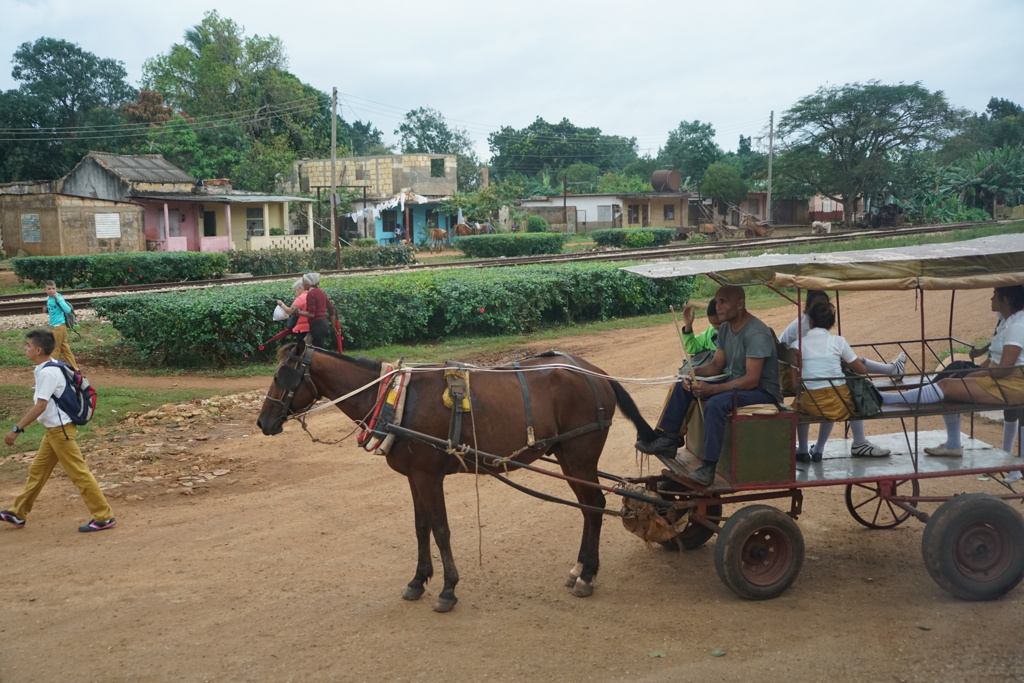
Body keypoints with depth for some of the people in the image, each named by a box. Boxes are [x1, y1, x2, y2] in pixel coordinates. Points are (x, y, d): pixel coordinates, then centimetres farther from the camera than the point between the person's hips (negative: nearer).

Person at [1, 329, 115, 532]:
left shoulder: (47, 373, -20)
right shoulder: (49, 368, 9)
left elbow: (41, 405, -25)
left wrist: (16, 429, -23)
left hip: (60, 429, -10)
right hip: (54, 429, 10)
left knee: (78, 473, -6)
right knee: (37, 471, 18)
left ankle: (104, 517, -1)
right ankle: (18, 514, 29)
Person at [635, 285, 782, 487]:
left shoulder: (757, 333, -22)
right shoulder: (725, 329, 6)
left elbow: (752, 379, -29)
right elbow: (716, 365, 9)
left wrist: (711, 389, -35)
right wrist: (693, 373, -12)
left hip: (763, 391, -10)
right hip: (733, 383, 10)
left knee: (716, 404, -36)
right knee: (684, 385, 5)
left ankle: (709, 468, -31)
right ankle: (667, 439, 4)